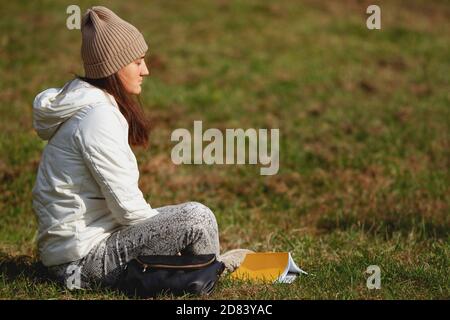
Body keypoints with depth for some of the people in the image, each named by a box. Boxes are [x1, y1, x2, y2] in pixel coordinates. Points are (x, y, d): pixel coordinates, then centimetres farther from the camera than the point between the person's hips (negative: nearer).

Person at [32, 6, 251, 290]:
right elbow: (127, 207, -20)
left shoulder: (86, 104, 12)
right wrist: (172, 233, -4)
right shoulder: (98, 117, -19)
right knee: (196, 217, -17)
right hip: (83, 258, -11)